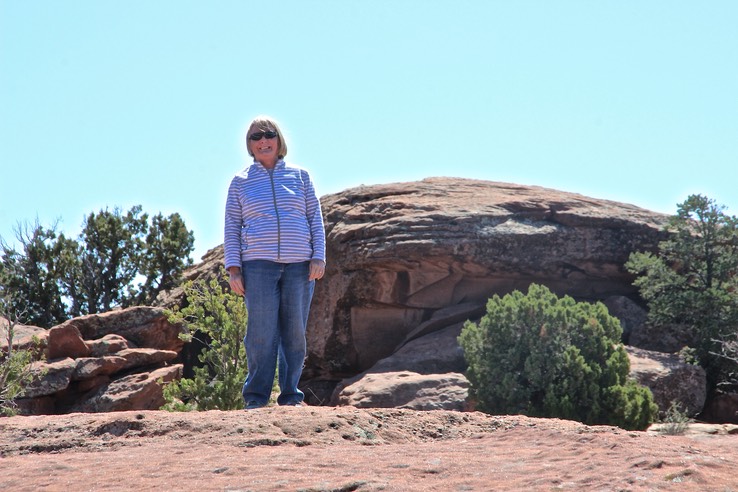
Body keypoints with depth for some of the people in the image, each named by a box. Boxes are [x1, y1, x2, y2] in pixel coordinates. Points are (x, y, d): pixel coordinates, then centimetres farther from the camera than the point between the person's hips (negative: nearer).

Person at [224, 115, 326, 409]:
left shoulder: (300, 176, 15)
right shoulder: (240, 182, 12)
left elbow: (315, 218, 12)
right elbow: (232, 227, 10)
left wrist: (319, 256, 0)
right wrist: (233, 268, 0)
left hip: (300, 265, 1)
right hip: (258, 265, -1)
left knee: (295, 333, 1)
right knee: (261, 333, -7)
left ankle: (291, 396, 8)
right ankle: (255, 398, -2)